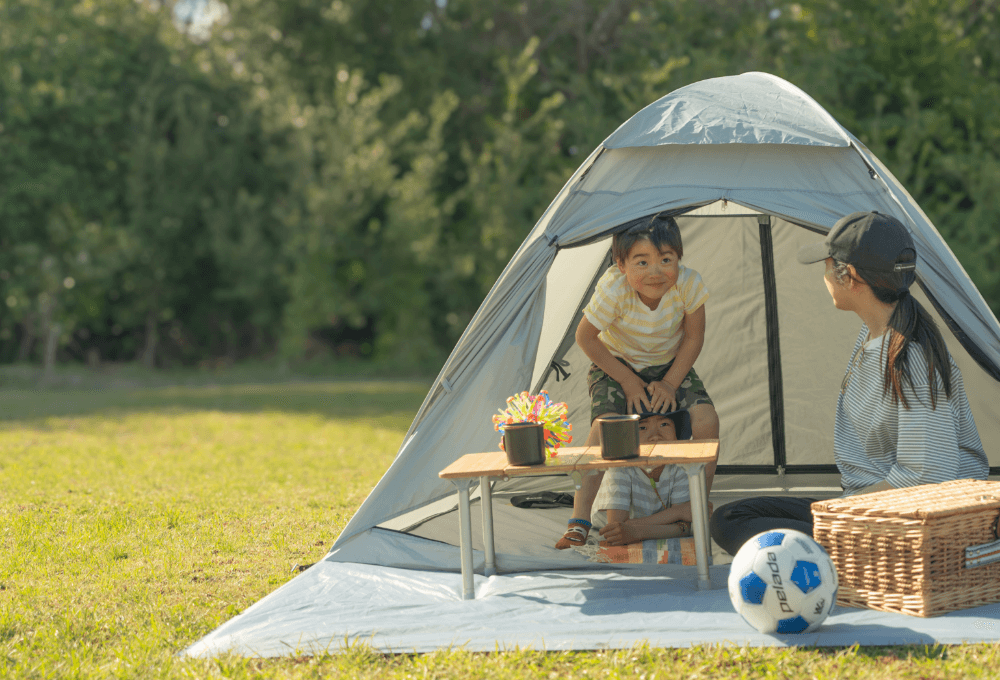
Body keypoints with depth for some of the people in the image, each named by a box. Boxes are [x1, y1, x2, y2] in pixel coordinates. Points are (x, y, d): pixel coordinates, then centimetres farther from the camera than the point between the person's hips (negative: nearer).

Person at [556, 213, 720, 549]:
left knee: (706, 420, -19)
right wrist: (627, 381, -16)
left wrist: (670, 383, -18)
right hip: (617, 362, -2)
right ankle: (579, 520, -23)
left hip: (670, 365, 2)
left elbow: (693, 339, -11)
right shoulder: (613, 289, -33)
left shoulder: (688, 284, -27)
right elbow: (585, 336, -19)